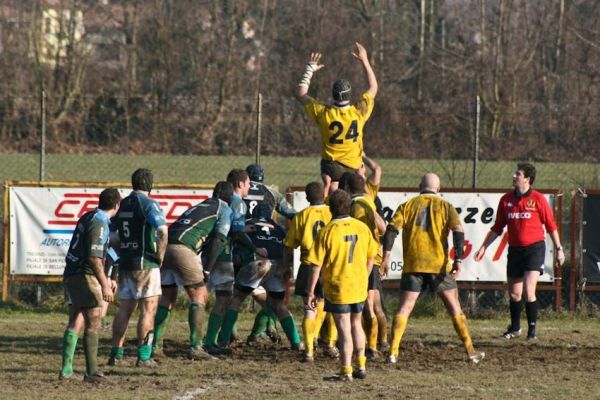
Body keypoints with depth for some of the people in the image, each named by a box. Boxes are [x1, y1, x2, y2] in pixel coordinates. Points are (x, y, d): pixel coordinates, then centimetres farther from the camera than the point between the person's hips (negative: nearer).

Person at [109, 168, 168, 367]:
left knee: (124, 309, 12)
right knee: (148, 309, -2)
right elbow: (162, 231, -23)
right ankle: (144, 356, -4)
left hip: (125, 262, 6)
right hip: (145, 263, -6)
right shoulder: (149, 204, -10)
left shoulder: (122, 205, 10)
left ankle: (116, 353, 10)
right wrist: (160, 256, -11)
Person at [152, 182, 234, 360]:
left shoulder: (198, 206, 34)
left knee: (167, 298, 16)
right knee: (199, 296, 2)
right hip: (182, 249, -7)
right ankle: (195, 347, -6)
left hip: (164, 247, 7)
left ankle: (155, 346, 13)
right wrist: (206, 271, 1)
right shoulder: (224, 210, 12)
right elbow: (217, 240, 1)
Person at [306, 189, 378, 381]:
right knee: (356, 324, 21)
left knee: (344, 329, 2)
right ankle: (361, 366, 22)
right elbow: (370, 258, 7)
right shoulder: (362, 228, -2)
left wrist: (311, 291, -4)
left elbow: (317, 265, -11)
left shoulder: (327, 232, -13)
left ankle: (346, 371, 3)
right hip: (359, 286, 4)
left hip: (337, 287, -4)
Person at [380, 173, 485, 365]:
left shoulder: (407, 206, 8)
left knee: (404, 308, 4)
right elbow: (458, 231, -8)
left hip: (413, 265, 0)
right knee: (454, 307, 10)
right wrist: (458, 260, -12)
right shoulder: (445, 206, 6)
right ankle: (470, 351, 11)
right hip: (439, 264, 0)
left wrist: (386, 255, -10)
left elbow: (392, 229, -5)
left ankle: (393, 352, -8)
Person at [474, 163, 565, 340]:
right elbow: (497, 228, 14)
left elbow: (551, 226, 1)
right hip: (514, 250, 4)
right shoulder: (506, 200, 6)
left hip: (534, 249, -4)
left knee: (529, 291, -14)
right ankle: (515, 328, 26)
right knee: (514, 293, 7)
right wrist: (484, 247, 10)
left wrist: (559, 248, 0)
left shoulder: (538, 199, -5)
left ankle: (532, 330, -4)